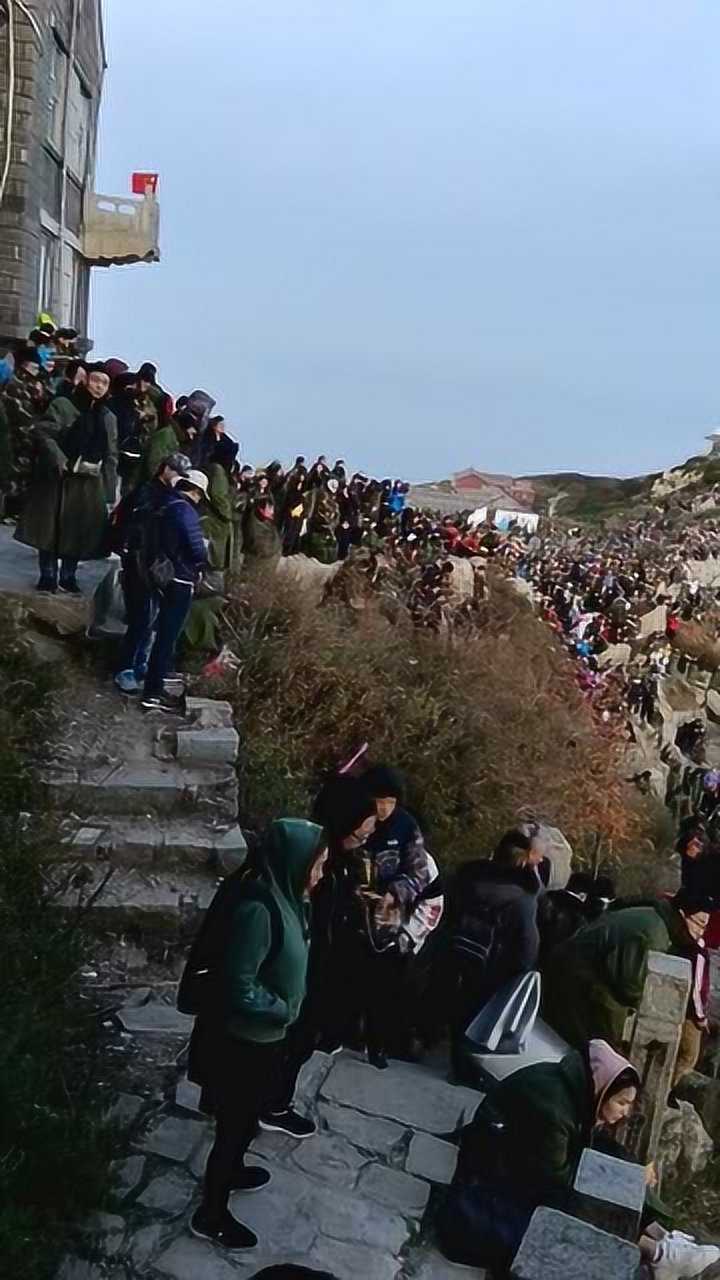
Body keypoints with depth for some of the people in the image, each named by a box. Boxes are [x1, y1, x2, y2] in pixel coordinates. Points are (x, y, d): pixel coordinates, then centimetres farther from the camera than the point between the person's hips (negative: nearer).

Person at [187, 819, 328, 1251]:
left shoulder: (282, 896, -4)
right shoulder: (257, 908, -33)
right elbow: (239, 988, -31)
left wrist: (285, 1009, 5)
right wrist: (284, 1010, -17)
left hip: (263, 1035, 8)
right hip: (243, 1040, -8)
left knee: (248, 1116, 29)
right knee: (234, 1123, 12)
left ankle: (231, 1171, 53)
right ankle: (211, 1214, 33)